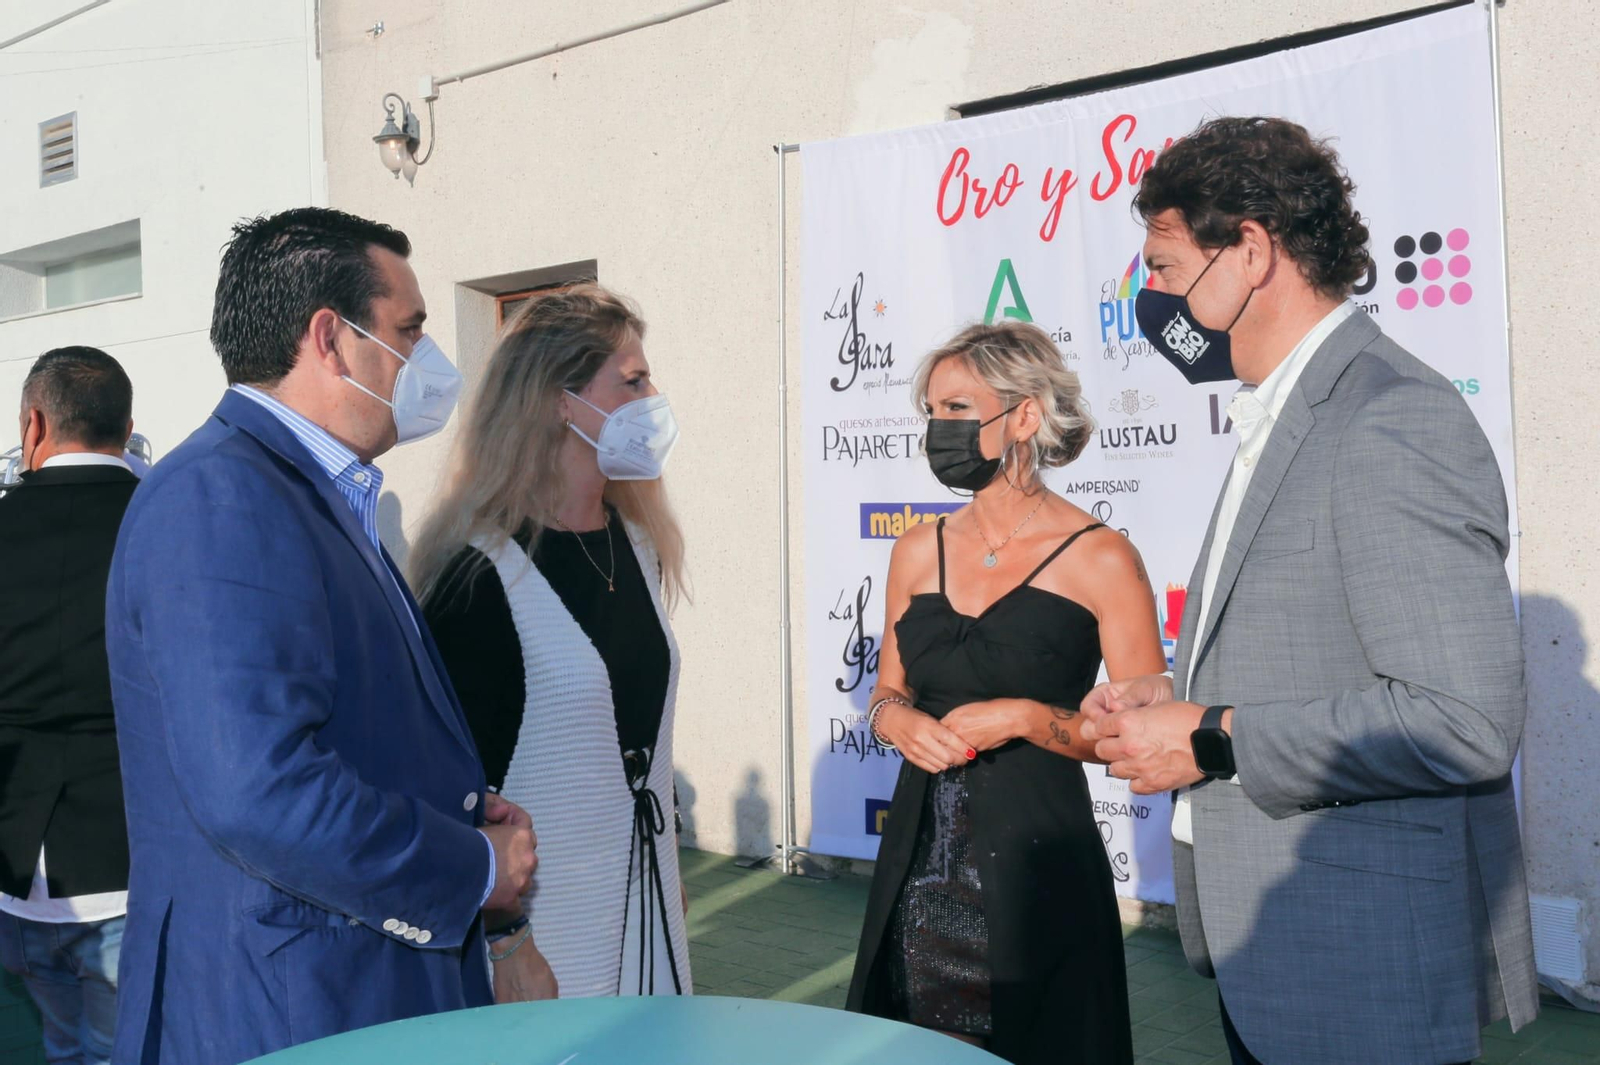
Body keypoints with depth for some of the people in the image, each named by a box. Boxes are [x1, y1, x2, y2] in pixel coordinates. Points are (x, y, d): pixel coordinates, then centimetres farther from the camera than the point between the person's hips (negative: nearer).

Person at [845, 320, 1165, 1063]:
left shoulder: (1098, 559, -9)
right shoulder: (918, 553, 5)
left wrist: (1026, 719, -18)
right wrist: (901, 720, -7)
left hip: (1037, 860, -4)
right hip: (920, 858, 5)